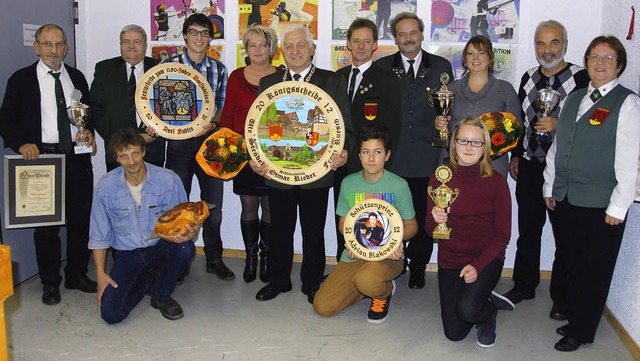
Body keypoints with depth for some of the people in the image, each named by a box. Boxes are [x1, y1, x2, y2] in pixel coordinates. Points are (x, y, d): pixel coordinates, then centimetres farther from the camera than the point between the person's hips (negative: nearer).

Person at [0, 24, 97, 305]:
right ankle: (50, 283, 20)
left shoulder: (77, 77, 10)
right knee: (46, 224, 5)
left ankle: (77, 275, 26)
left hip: (77, 158, 3)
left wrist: (88, 130, -2)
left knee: (81, 219, 10)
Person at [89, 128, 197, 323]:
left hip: (161, 247, 0)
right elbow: (98, 236, 1)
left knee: (185, 249, -35)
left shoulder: (168, 179, -11)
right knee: (110, 313, -17)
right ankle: (148, 279, 16)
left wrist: (189, 234, -29)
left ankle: (162, 294, -3)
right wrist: (100, 274, -6)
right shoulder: (106, 186, -8)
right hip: (126, 254, 1)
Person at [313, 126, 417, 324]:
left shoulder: (399, 185, -6)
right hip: (354, 254, 4)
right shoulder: (349, 183, 3)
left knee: (366, 279, -39)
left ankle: (385, 290, 1)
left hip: (388, 255, -4)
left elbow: (411, 225, 2)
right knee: (322, 307, -9)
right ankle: (371, 286, 17)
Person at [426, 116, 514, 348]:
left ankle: (488, 312, 9)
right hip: (450, 260, 3)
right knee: (454, 333, 5)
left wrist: (478, 265, -19)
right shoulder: (439, 179, -6)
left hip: (486, 259, -2)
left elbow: (503, 234, -7)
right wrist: (435, 220, -24)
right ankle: (479, 300, 36)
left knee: (467, 310, -29)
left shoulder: (495, 181, -11)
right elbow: (430, 230, 0)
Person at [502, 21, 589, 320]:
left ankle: (562, 298, 17)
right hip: (530, 166, 5)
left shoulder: (581, 78, -7)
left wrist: (559, 124, -21)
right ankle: (524, 285, 30)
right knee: (528, 230, 14)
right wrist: (515, 156, 14)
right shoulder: (528, 78, 9)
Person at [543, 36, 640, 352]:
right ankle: (574, 318, 32)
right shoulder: (574, 98, 12)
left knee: (594, 270, 7)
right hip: (565, 199, 6)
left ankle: (581, 332, 22)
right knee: (571, 263, 15)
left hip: (600, 205, -5)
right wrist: (549, 187, 13)